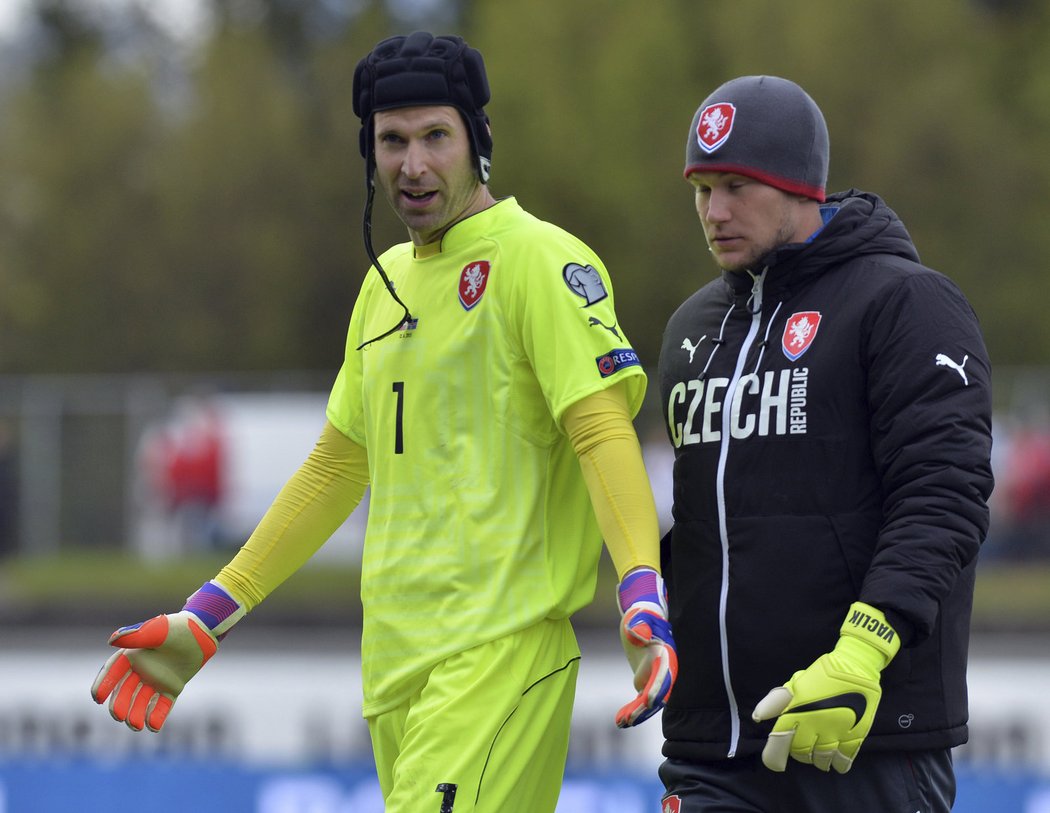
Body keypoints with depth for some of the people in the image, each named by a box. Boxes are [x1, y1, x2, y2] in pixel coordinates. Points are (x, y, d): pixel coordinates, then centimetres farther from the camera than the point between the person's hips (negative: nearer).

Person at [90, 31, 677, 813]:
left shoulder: (541, 262, -5)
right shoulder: (387, 281, 19)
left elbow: (604, 432, -16)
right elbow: (338, 467, 26)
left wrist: (643, 596, -31)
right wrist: (204, 622, 24)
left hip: (500, 651, -8)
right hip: (395, 655, 8)